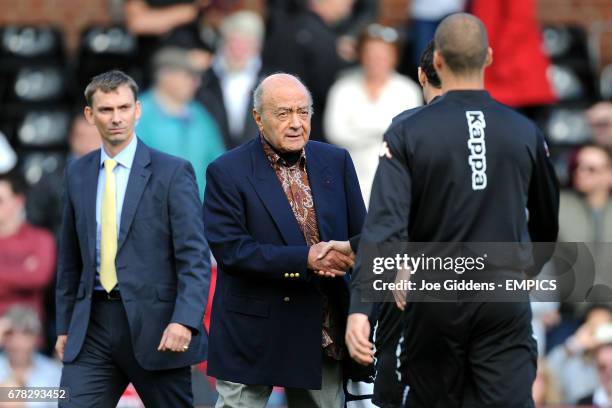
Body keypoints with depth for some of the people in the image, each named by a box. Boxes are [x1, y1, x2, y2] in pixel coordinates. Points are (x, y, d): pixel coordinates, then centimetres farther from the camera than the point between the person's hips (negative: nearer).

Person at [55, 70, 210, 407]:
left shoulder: (172, 172, -4)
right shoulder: (78, 174, 11)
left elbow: (195, 256, -9)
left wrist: (184, 320, -21)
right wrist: (64, 325, 15)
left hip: (154, 324, -4)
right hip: (93, 326, 4)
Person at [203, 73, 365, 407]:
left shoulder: (336, 162, 7)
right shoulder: (227, 173, -6)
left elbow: (361, 235, 9)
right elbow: (229, 249, -14)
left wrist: (345, 256, -15)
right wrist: (305, 259, -22)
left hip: (323, 336, 4)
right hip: (253, 336, -4)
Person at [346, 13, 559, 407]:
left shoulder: (407, 134, -6)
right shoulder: (525, 133, 0)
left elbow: (385, 224, -15)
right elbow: (547, 223, 13)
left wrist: (360, 308, -18)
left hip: (436, 299, 0)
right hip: (506, 301, 0)